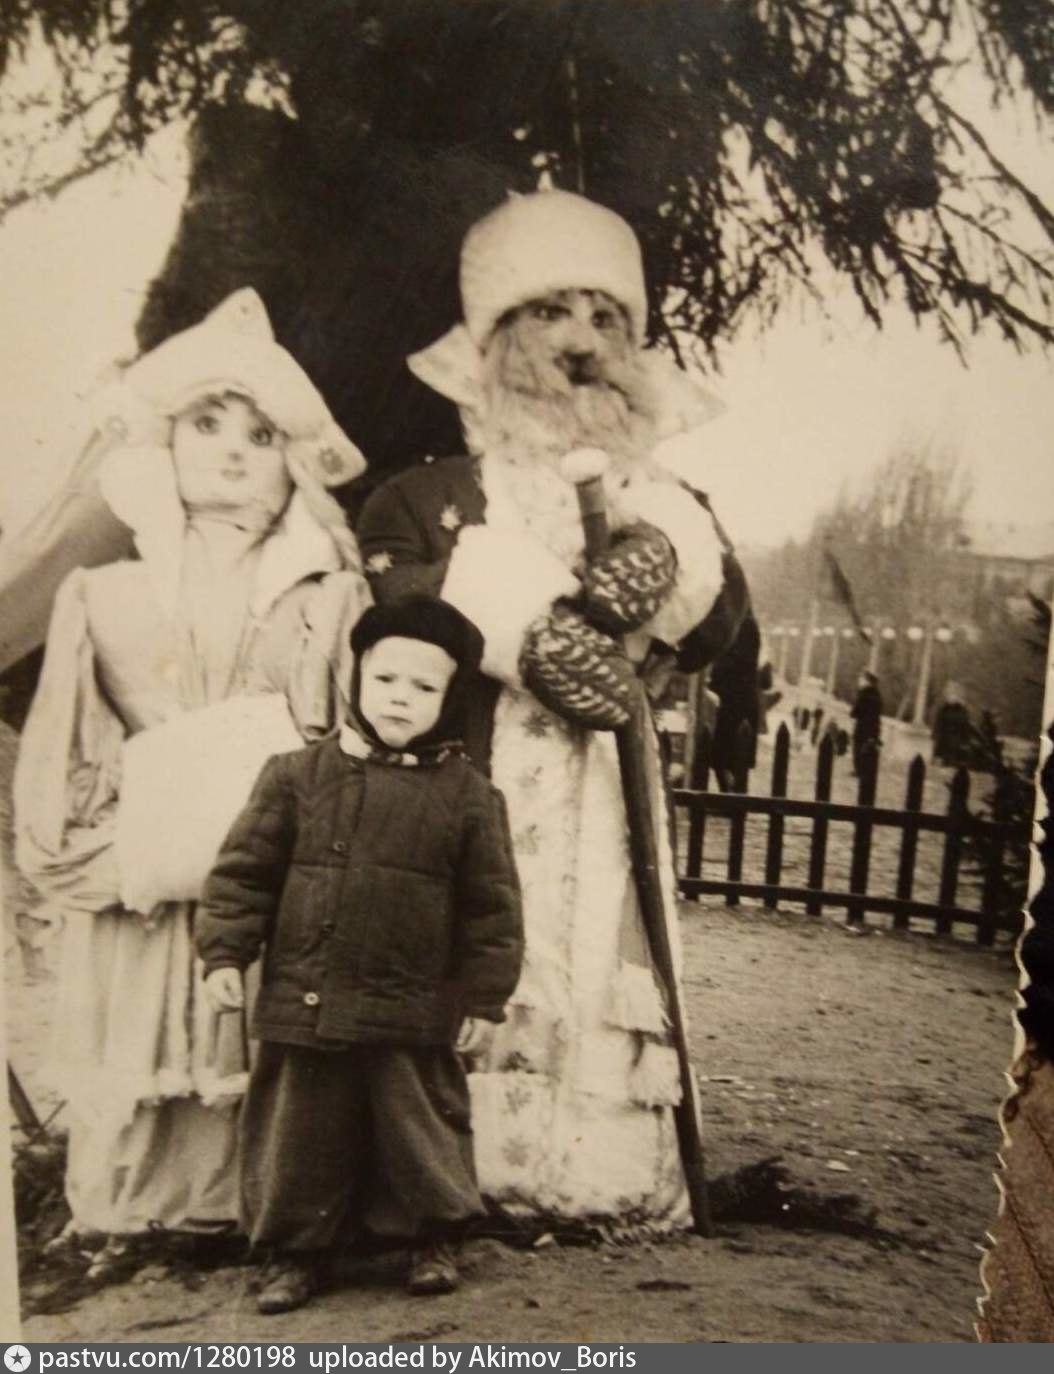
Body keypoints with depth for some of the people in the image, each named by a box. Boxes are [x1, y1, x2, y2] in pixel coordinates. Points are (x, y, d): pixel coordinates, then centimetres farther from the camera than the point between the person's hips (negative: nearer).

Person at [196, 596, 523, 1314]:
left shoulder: (468, 794, -4)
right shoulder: (298, 775, -1)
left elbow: (493, 906, -1)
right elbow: (245, 869, 2)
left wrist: (485, 999, -2)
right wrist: (225, 951, -4)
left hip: (415, 1013, -1)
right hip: (304, 1003, 1)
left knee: (422, 1128, 12)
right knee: (301, 1130, 11)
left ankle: (433, 1236, 33)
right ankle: (296, 1247, 28)